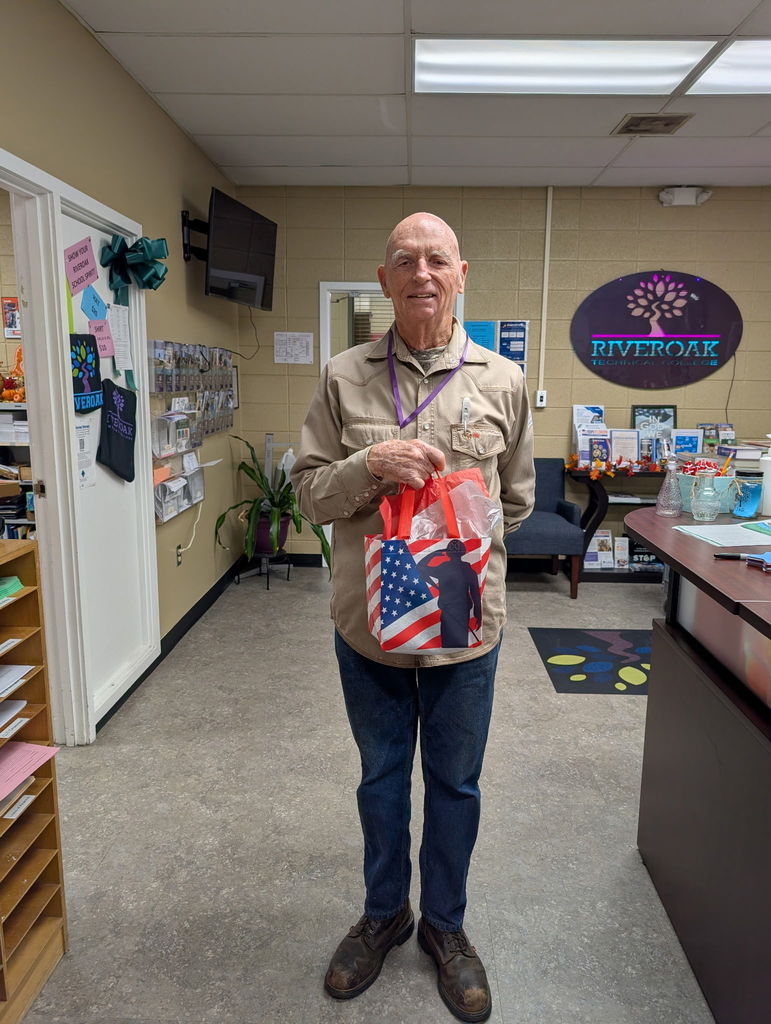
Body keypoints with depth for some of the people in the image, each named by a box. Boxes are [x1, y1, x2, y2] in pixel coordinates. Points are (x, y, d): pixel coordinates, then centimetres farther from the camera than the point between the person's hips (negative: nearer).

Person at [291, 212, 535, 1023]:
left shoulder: (502, 382, -2)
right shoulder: (344, 378, -3)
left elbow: (516, 501, 8)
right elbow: (310, 492, -4)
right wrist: (371, 464, -21)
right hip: (369, 618, 0)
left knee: (455, 782, 17)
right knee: (380, 776, 20)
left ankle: (444, 924, 43)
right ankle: (383, 912, 46)